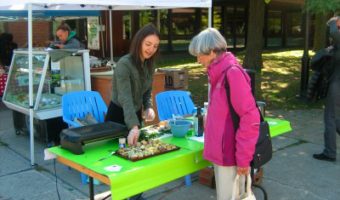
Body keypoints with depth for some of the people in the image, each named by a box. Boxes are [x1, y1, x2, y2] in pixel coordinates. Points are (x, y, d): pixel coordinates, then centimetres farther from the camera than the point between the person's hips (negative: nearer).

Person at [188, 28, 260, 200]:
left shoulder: (232, 72, -18)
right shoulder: (219, 73, 10)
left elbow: (250, 118, -21)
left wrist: (243, 158, -18)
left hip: (230, 154, -9)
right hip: (221, 151, 9)